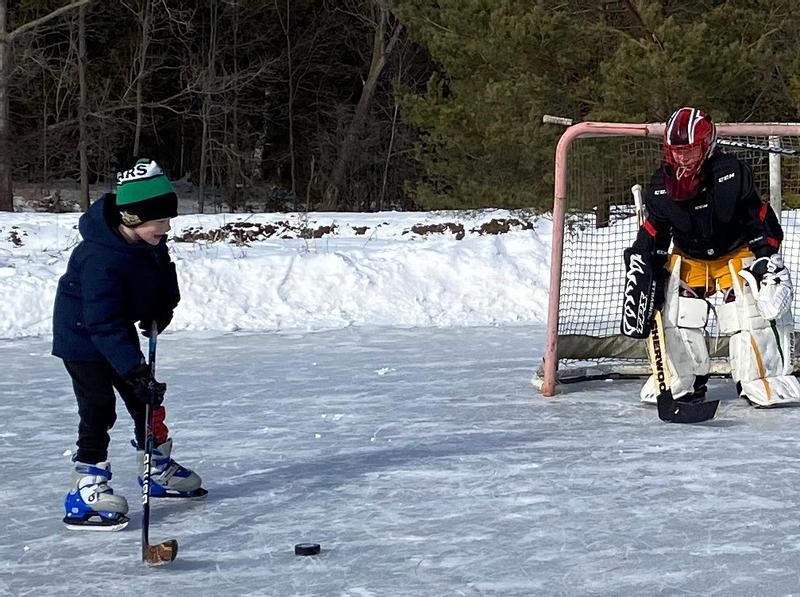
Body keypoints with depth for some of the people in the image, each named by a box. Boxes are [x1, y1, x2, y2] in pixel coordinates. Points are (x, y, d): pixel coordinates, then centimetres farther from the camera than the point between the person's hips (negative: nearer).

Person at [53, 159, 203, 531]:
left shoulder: (148, 237, -12)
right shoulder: (100, 259, -37)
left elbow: (163, 269, 12)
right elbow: (103, 325, -38)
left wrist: (164, 306, -2)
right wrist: (135, 372, -40)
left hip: (119, 329, 8)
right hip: (82, 336, -8)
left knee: (147, 401, 15)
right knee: (99, 411, -12)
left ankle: (158, 471, 33)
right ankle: (86, 493, -5)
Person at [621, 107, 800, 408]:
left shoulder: (732, 174, -24)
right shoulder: (661, 186, -14)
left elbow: (761, 218, -17)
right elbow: (652, 234, -5)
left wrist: (768, 257, -18)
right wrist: (640, 264, -12)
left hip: (737, 252, -3)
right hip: (689, 257, 3)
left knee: (754, 312, -17)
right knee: (673, 311, -10)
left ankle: (764, 381, -6)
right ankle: (682, 380, 4)